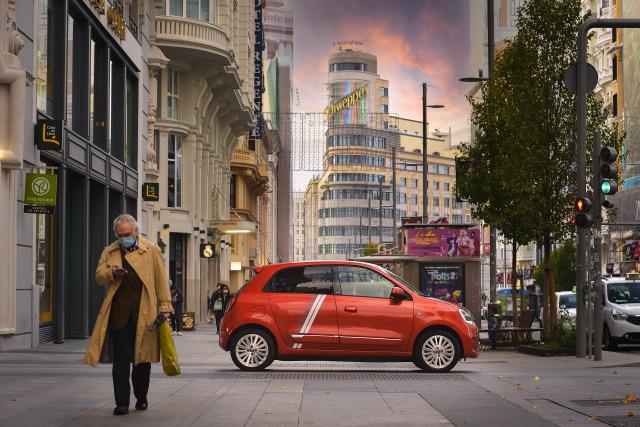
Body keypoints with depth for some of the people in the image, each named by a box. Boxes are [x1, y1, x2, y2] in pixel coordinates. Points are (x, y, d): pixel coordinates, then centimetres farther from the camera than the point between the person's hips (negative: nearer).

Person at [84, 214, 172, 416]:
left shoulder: (151, 250, 7)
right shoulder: (109, 252, 14)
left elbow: (161, 280, 5)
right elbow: (99, 276, 9)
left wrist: (164, 306, -1)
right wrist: (112, 273, -13)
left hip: (144, 314, -1)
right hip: (119, 314, 1)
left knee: (143, 358, 7)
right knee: (121, 359, -2)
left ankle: (141, 398, 23)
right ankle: (122, 402, 1)